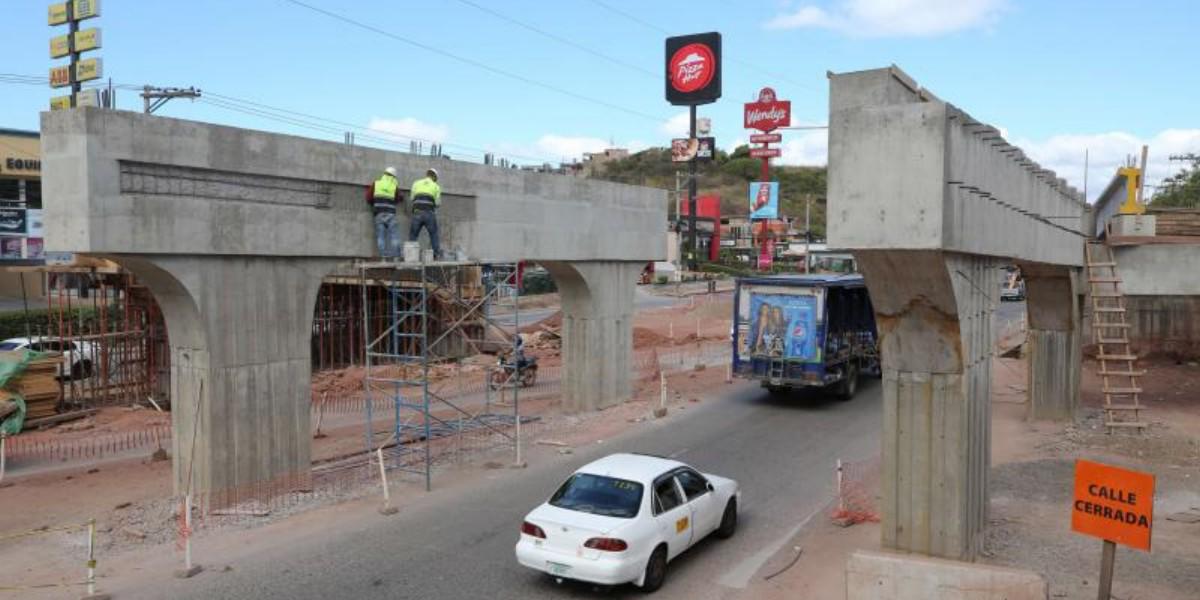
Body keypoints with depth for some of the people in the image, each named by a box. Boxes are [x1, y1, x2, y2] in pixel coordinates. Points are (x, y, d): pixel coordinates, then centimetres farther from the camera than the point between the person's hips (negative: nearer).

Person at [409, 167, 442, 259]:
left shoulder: (416, 183, 12)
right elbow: (438, 203, 6)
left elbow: (411, 198, 12)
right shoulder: (436, 186, 10)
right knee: (434, 235, 12)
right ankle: (437, 255, 9)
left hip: (417, 213, 1)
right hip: (430, 213, -1)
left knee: (413, 236, 8)